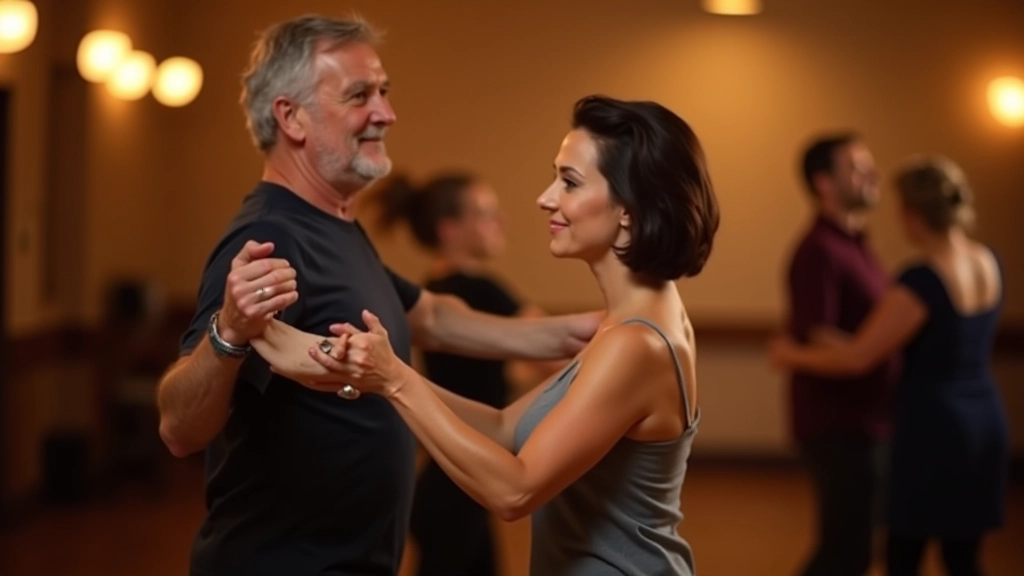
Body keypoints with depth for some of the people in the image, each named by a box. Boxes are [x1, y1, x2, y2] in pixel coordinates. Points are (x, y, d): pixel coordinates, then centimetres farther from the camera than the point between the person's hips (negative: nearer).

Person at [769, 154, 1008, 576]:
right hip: (986, 422, 7)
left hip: (932, 429, -7)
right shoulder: (989, 263, 3)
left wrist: (792, 356, -2)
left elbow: (857, 358, -16)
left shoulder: (922, 281, -20)